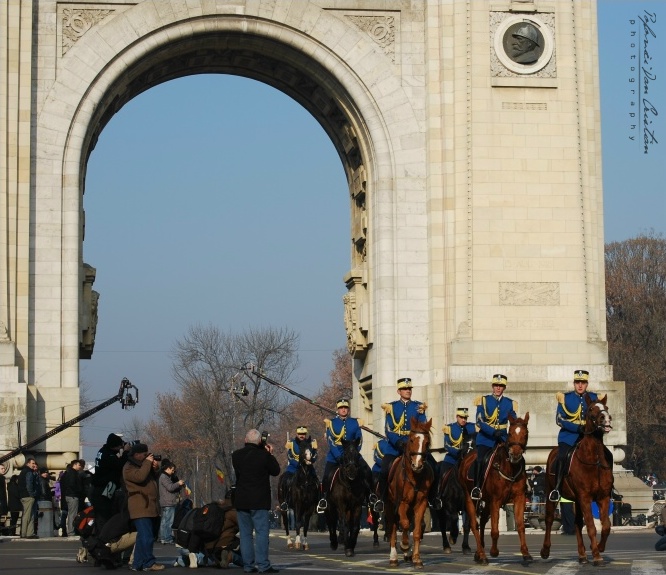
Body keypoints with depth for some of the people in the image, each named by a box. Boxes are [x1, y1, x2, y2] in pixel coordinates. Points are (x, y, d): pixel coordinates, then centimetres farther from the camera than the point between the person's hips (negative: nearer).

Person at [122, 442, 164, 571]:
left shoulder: (143, 464, 23)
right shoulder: (129, 467, -6)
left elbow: (154, 478, 24)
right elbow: (140, 477, -23)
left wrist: (155, 468, 6)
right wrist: (147, 463, -14)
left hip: (148, 507, 10)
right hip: (140, 508, -10)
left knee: (143, 537, 10)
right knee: (146, 537, -15)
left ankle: (138, 563, 13)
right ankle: (149, 563, -15)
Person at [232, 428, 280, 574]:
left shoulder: (236, 455, 3)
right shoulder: (263, 455, -11)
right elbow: (276, 471, 2)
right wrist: (270, 454, 12)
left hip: (241, 501, 4)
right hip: (259, 501, -4)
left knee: (245, 533, 7)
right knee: (261, 532, -4)